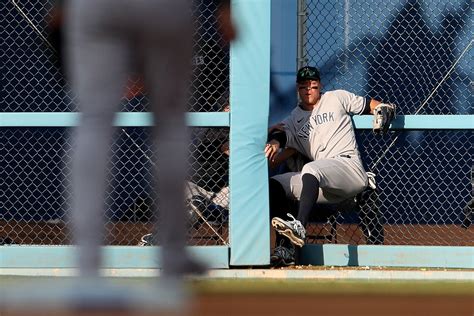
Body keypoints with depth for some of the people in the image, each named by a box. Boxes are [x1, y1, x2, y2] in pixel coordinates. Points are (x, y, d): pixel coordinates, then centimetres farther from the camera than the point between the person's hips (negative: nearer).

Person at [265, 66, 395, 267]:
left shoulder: (337, 98, 17)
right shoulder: (294, 120, 22)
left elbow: (368, 104, 21)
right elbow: (282, 134, 3)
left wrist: (383, 109, -3)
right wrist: (274, 143, -22)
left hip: (349, 165, -5)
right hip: (323, 185, 5)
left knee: (311, 170, -35)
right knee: (275, 184, -12)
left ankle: (299, 226, -56)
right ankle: (284, 249, -23)